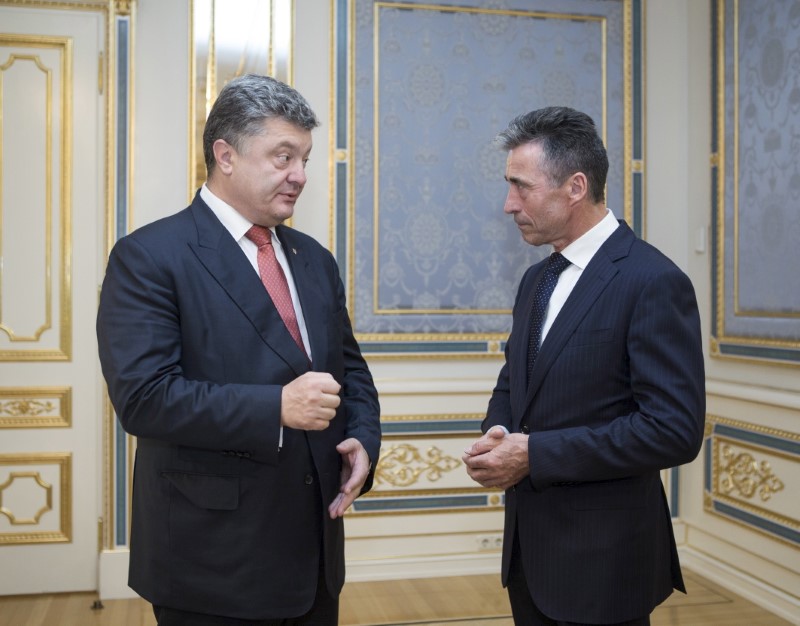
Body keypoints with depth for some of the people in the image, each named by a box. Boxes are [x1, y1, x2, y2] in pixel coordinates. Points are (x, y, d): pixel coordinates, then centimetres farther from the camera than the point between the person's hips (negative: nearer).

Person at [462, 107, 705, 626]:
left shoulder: (654, 282, -16)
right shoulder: (537, 279, 8)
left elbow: (675, 429, -22)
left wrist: (534, 453, -21)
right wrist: (496, 436, -5)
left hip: (601, 560, -7)